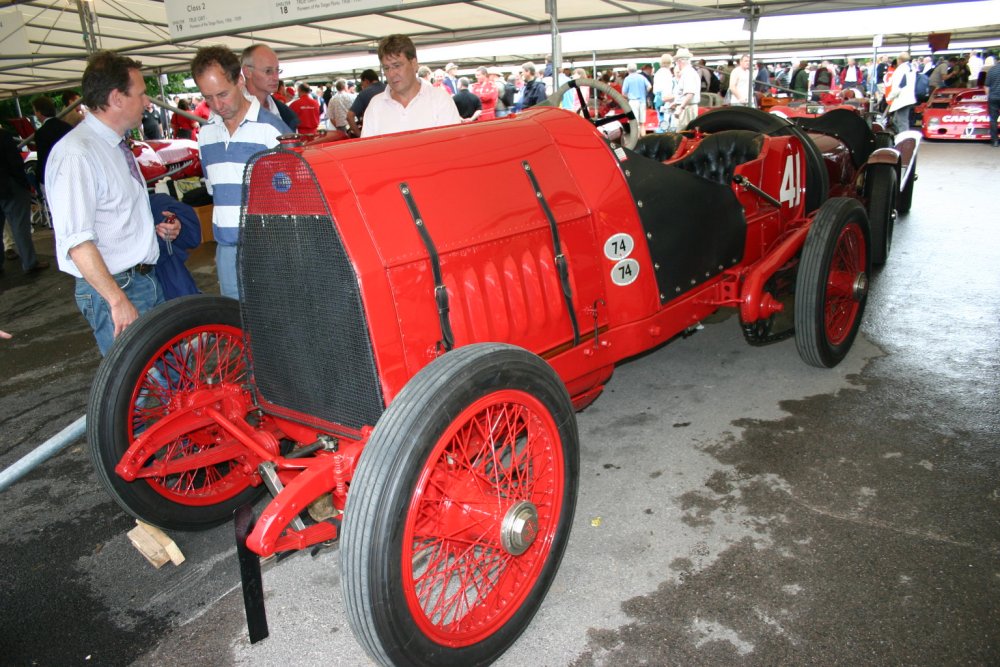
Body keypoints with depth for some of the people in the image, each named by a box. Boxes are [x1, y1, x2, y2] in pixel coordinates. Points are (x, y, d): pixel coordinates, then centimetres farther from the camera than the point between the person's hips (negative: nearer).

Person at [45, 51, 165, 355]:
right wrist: (118, 300, -25)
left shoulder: (117, 147, 12)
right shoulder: (76, 154, -18)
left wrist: (154, 227, 8)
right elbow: (76, 241, -24)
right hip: (113, 287, -9)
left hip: (147, 278, 9)